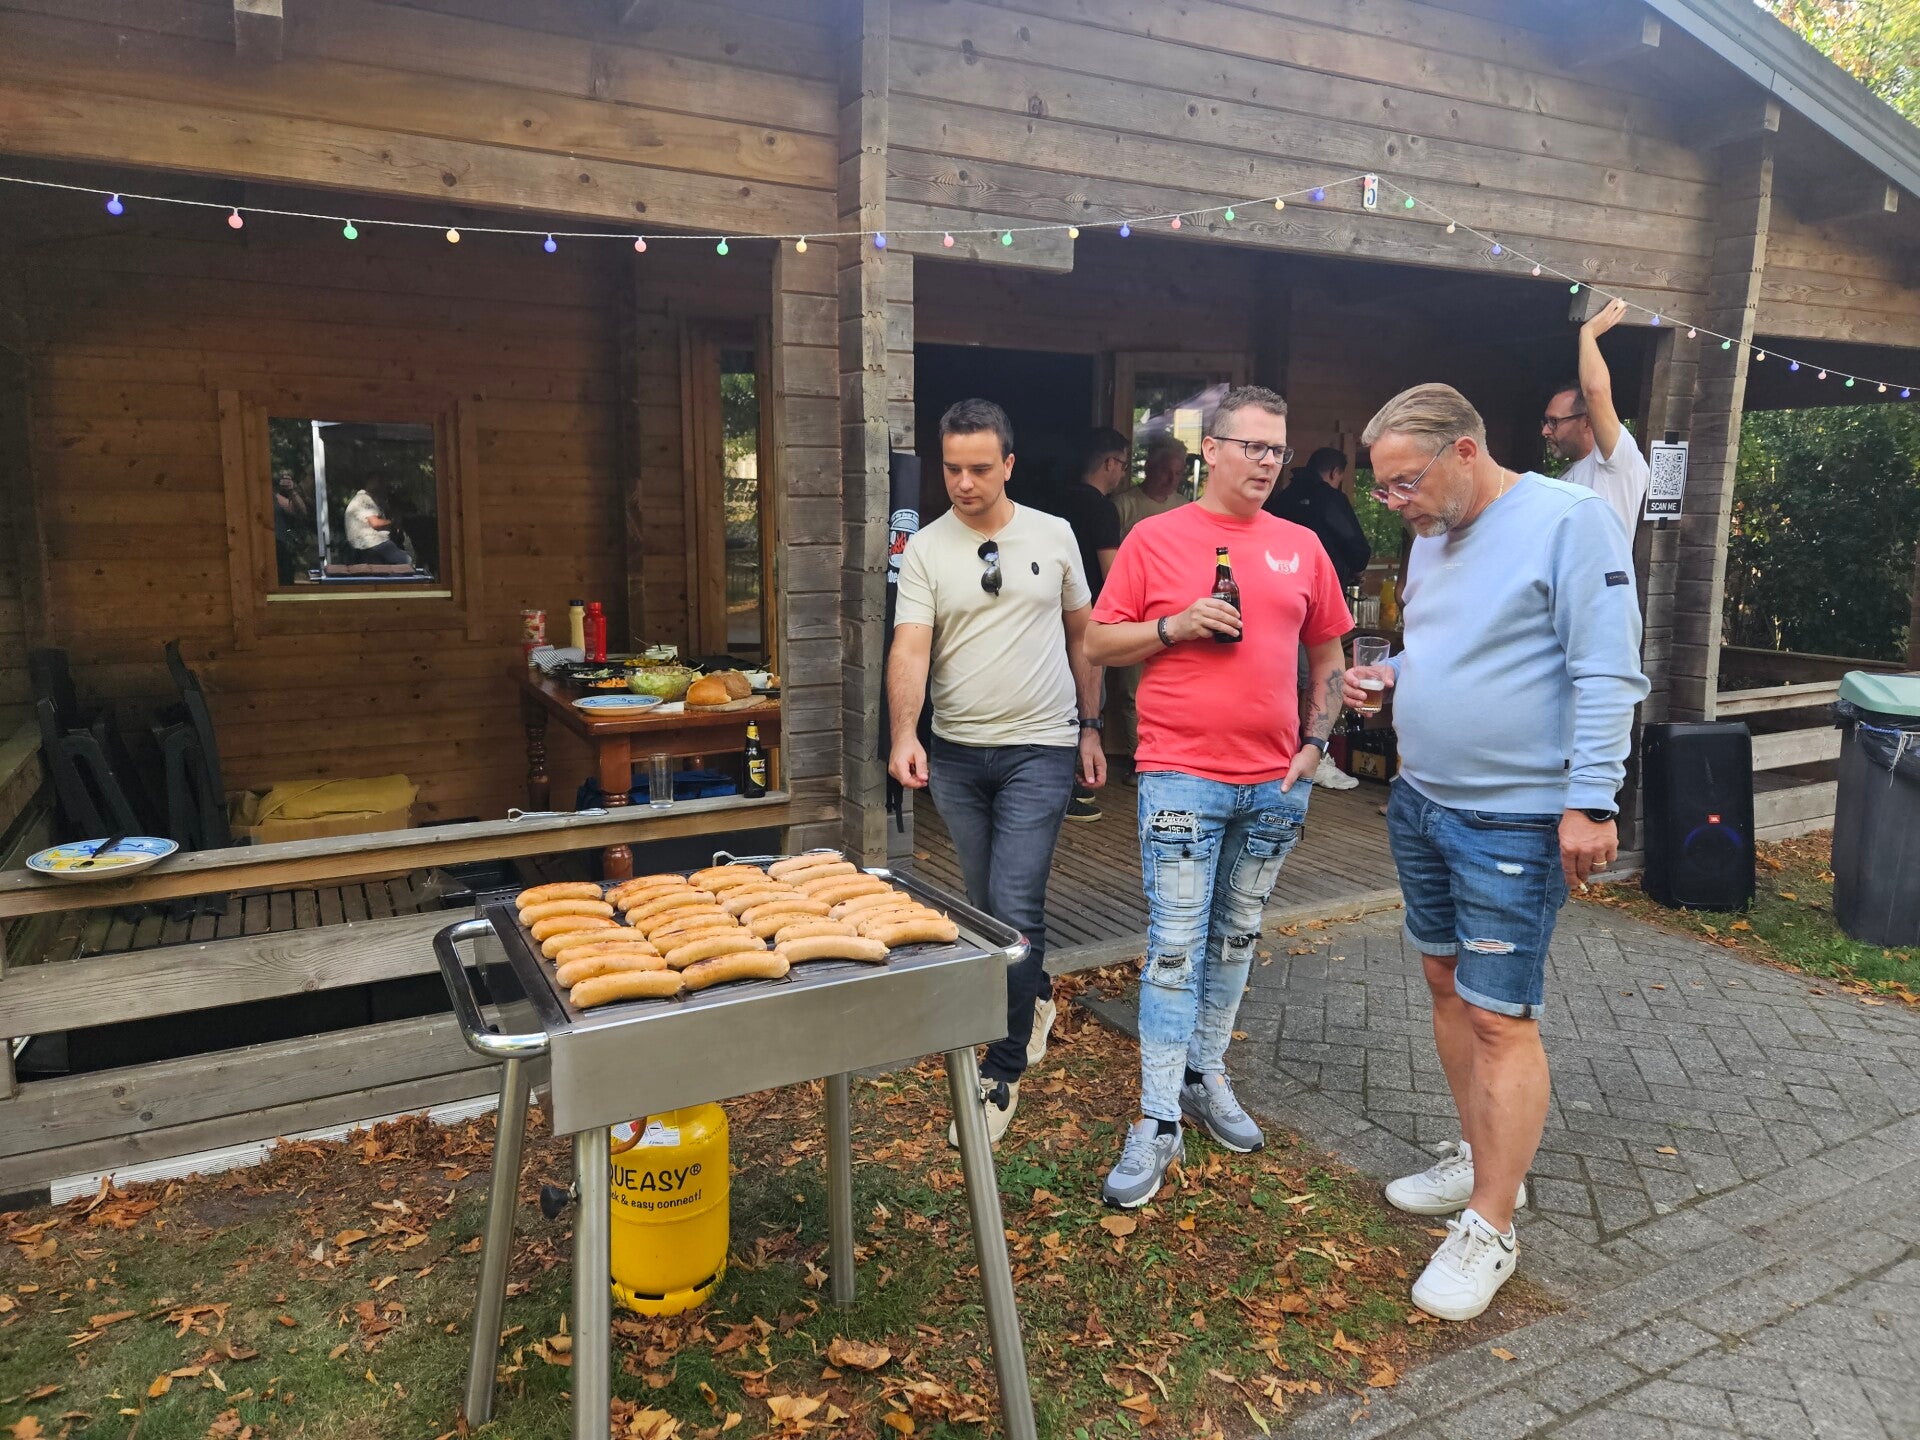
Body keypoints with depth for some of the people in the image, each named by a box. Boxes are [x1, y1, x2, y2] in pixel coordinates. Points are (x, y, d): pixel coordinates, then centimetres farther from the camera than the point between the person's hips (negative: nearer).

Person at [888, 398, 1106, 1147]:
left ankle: (1002, 1074, 2)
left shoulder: (1053, 536, 2)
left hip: (1038, 750, -2)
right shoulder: (926, 550, -1)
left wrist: (1089, 728, 8)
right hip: (957, 753, 2)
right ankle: (1035, 999, 42)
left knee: (1014, 907, -10)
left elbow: (1081, 636, 10)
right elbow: (910, 649, -12)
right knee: (984, 904, 15)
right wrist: (905, 736, -27)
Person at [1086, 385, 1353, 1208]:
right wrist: (1174, 625, -14)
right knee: (1176, 947, -4)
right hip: (1182, 777, -4)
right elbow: (1097, 645, 1)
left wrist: (1315, 743, 4)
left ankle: (1205, 1077, 31)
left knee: (1236, 941, 14)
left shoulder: (1301, 546, 10)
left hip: (1275, 783, 4)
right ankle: (1158, 1124, 4)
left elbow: (1327, 657, 16)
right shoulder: (1156, 537, 0)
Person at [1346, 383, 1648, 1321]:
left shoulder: (1568, 521, -15)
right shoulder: (1431, 538, 9)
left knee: (1499, 1018, -3)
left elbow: (1607, 673, -18)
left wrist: (1588, 802, -21)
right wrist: (1389, 675, 2)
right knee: (1447, 982, 17)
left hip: (1514, 821, -8)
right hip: (1421, 802, 8)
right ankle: (1482, 1159, 35)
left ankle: (1490, 1228, 11)